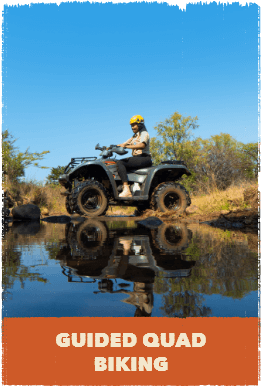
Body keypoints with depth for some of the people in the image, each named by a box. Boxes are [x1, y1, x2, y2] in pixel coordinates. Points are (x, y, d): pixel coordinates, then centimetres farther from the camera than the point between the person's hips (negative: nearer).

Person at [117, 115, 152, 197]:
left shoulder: (144, 133, -1)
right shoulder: (134, 136, 28)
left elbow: (142, 145, -22)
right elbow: (124, 144, 21)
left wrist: (126, 146, -27)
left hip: (144, 159, -9)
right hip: (136, 158, 9)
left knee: (120, 163, -24)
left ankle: (126, 190, -35)